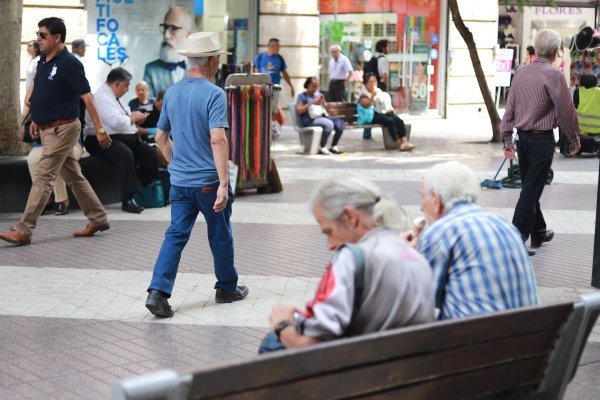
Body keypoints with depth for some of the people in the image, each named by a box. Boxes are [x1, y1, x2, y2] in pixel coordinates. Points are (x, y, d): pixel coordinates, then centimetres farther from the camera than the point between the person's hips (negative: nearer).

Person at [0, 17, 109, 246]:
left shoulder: (69, 64, -16)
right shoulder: (43, 61, 10)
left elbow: (87, 97, -17)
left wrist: (99, 129, -19)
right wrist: (36, 120, 22)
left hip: (62, 128, -9)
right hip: (47, 129, 9)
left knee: (43, 178, -10)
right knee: (73, 176, 15)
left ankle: (23, 231, -10)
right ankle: (98, 219, 25)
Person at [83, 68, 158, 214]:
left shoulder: (111, 96, 18)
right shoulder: (102, 97, -16)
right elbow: (117, 122, -27)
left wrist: (133, 117, 7)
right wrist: (132, 117, -10)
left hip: (123, 138, 11)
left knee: (150, 153, -3)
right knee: (126, 155, -37)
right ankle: (128, 200, -35)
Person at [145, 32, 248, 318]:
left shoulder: (172, 92, 7)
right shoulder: (214, 94, -14)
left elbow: (161, 137, 15)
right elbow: (217, 139, -24)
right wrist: (223, 183, -25)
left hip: (179, 180, 5)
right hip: (208, 180, -5)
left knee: (176, 235, 4)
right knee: (220, 236, 12)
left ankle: (158, 291, -9)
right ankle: (227, 288, 27)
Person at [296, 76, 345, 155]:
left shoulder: (319, 94, 22)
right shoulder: (302, 96, 5)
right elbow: (299, 111, -8)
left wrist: (323, 103, 1)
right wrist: (311, 103, -13)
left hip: (321, 117, 7)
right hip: (309, 120, -6)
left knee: (340, 123, -15)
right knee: (329, 124, -33)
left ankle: (333, 147, -4)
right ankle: (322, 148, -24)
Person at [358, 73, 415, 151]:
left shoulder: (379, 91, 23)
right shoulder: (364, 95, 1)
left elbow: (387, 101, 28)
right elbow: (365, 105, -17)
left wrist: (390, 110, 10)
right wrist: (373, 96, -27)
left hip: (384, 112, 7)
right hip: (373, 115, -7)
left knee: (399, 120, -21)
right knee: (390, 121, -32)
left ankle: (404, 142, -35)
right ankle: (399, 144, -32)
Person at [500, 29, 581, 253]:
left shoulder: (521, 72, 5)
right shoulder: (553, 74, -15)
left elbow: (510, 108, 8)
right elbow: (566, 110, -11)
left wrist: (507, 139, 13)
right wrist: (574, 138, 3)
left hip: (522, 137, 7)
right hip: (542, 139, -7)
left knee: (530, 188, 19)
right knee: (531, 191, -4)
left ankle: (538, 233, 34)